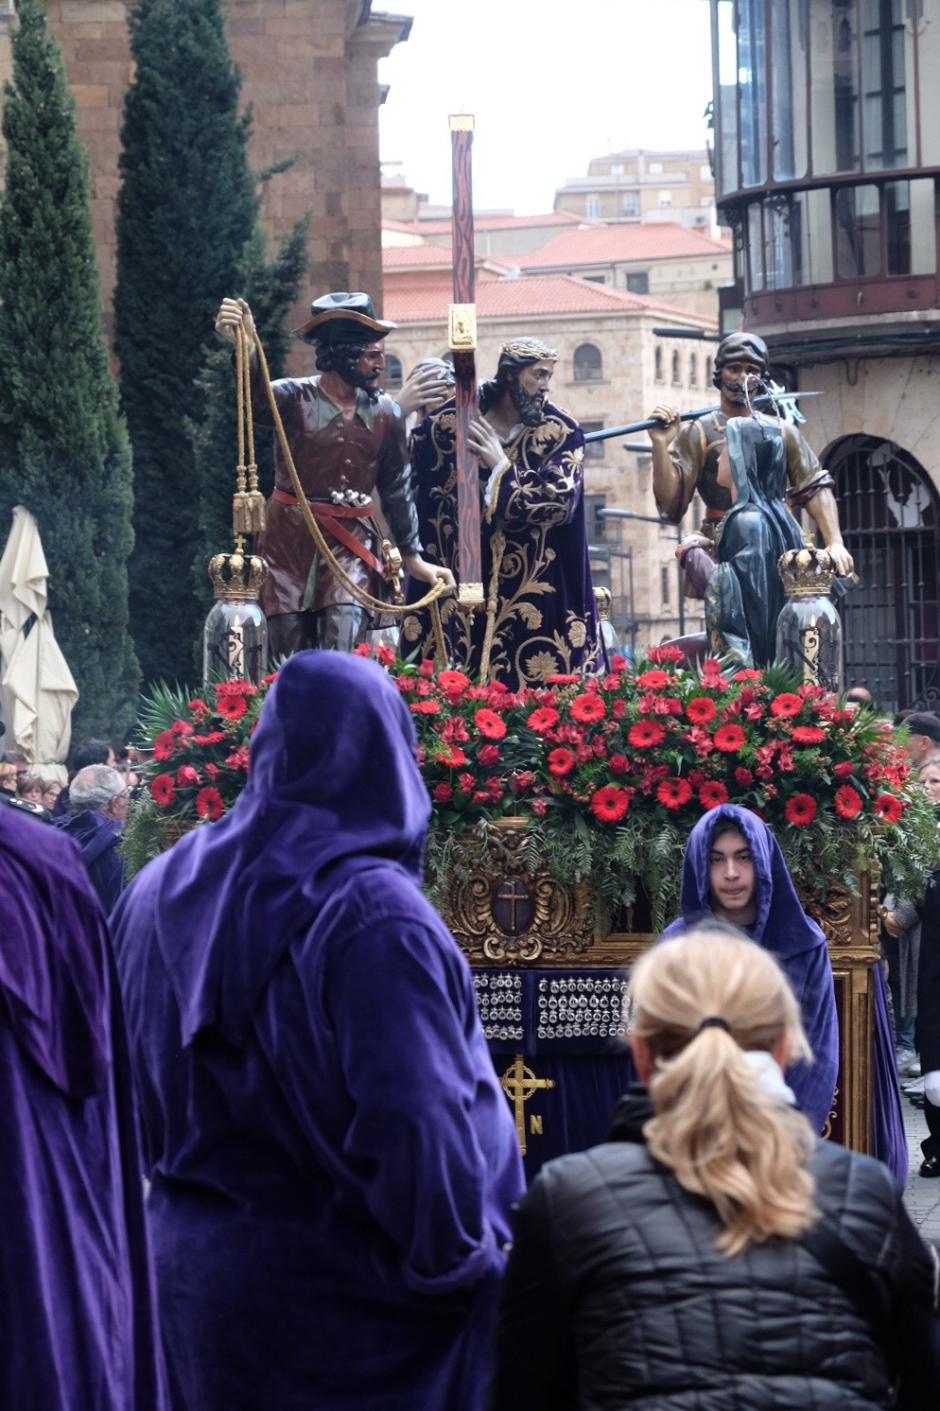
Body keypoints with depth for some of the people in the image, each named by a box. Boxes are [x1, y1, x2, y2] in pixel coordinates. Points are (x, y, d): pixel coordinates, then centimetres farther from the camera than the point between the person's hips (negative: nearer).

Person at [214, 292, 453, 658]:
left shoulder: (386, 413, 4)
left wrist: (413, 557, 15)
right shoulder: (294, 398, -9)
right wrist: (246, 349, -54)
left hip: (353, 543, 2)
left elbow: (396, 488, 14)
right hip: (290, 541, -2)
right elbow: (257, 402, -33)